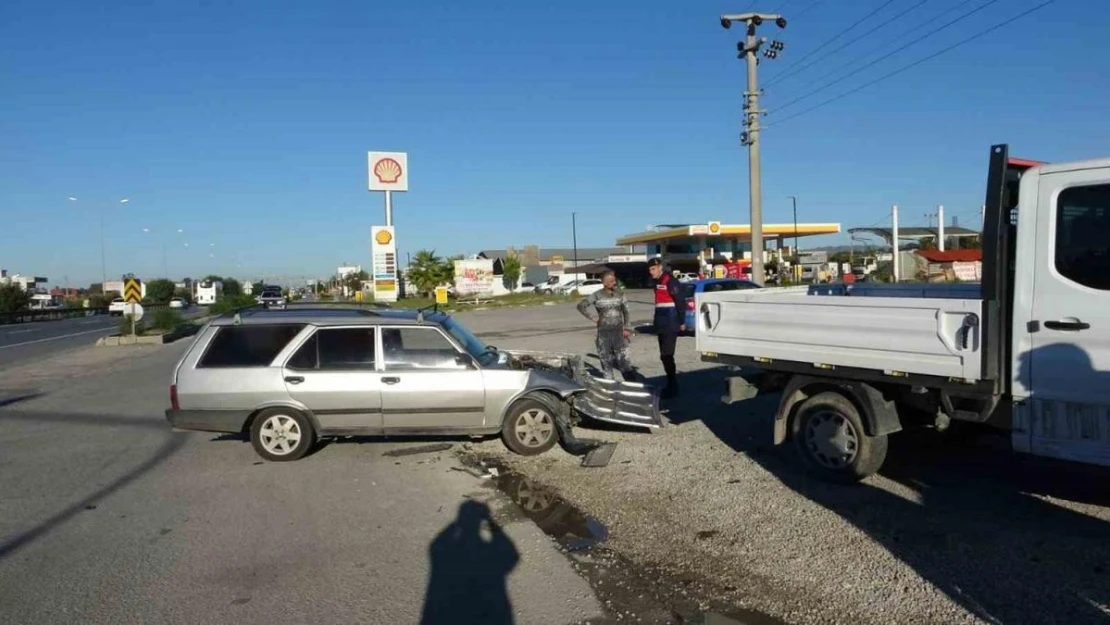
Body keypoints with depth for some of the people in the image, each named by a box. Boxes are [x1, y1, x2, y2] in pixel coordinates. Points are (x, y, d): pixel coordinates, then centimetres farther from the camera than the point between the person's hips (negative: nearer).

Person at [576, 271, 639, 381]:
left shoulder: (620, 294, 2)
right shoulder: (596, 296, -4)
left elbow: (626, 312, 7)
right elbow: (581, 306, 1)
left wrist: (627, 328, -1)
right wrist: (592, 318, -3)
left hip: (619, 331, 0)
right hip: (604, 333, 0)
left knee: (624, 359, -4)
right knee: (606, 360, 6)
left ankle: (632, 383, -1)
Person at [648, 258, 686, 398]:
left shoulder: (670, 281, -14)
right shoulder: (657, 282, 15)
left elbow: (681, 302, -16)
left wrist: (682, 322, -15)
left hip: (671, 325, -10)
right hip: (662, 325, 10)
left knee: (666, 355, -9)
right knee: (665, 355, 14)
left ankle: (672, 387, -2)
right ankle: (671, 385, 23)